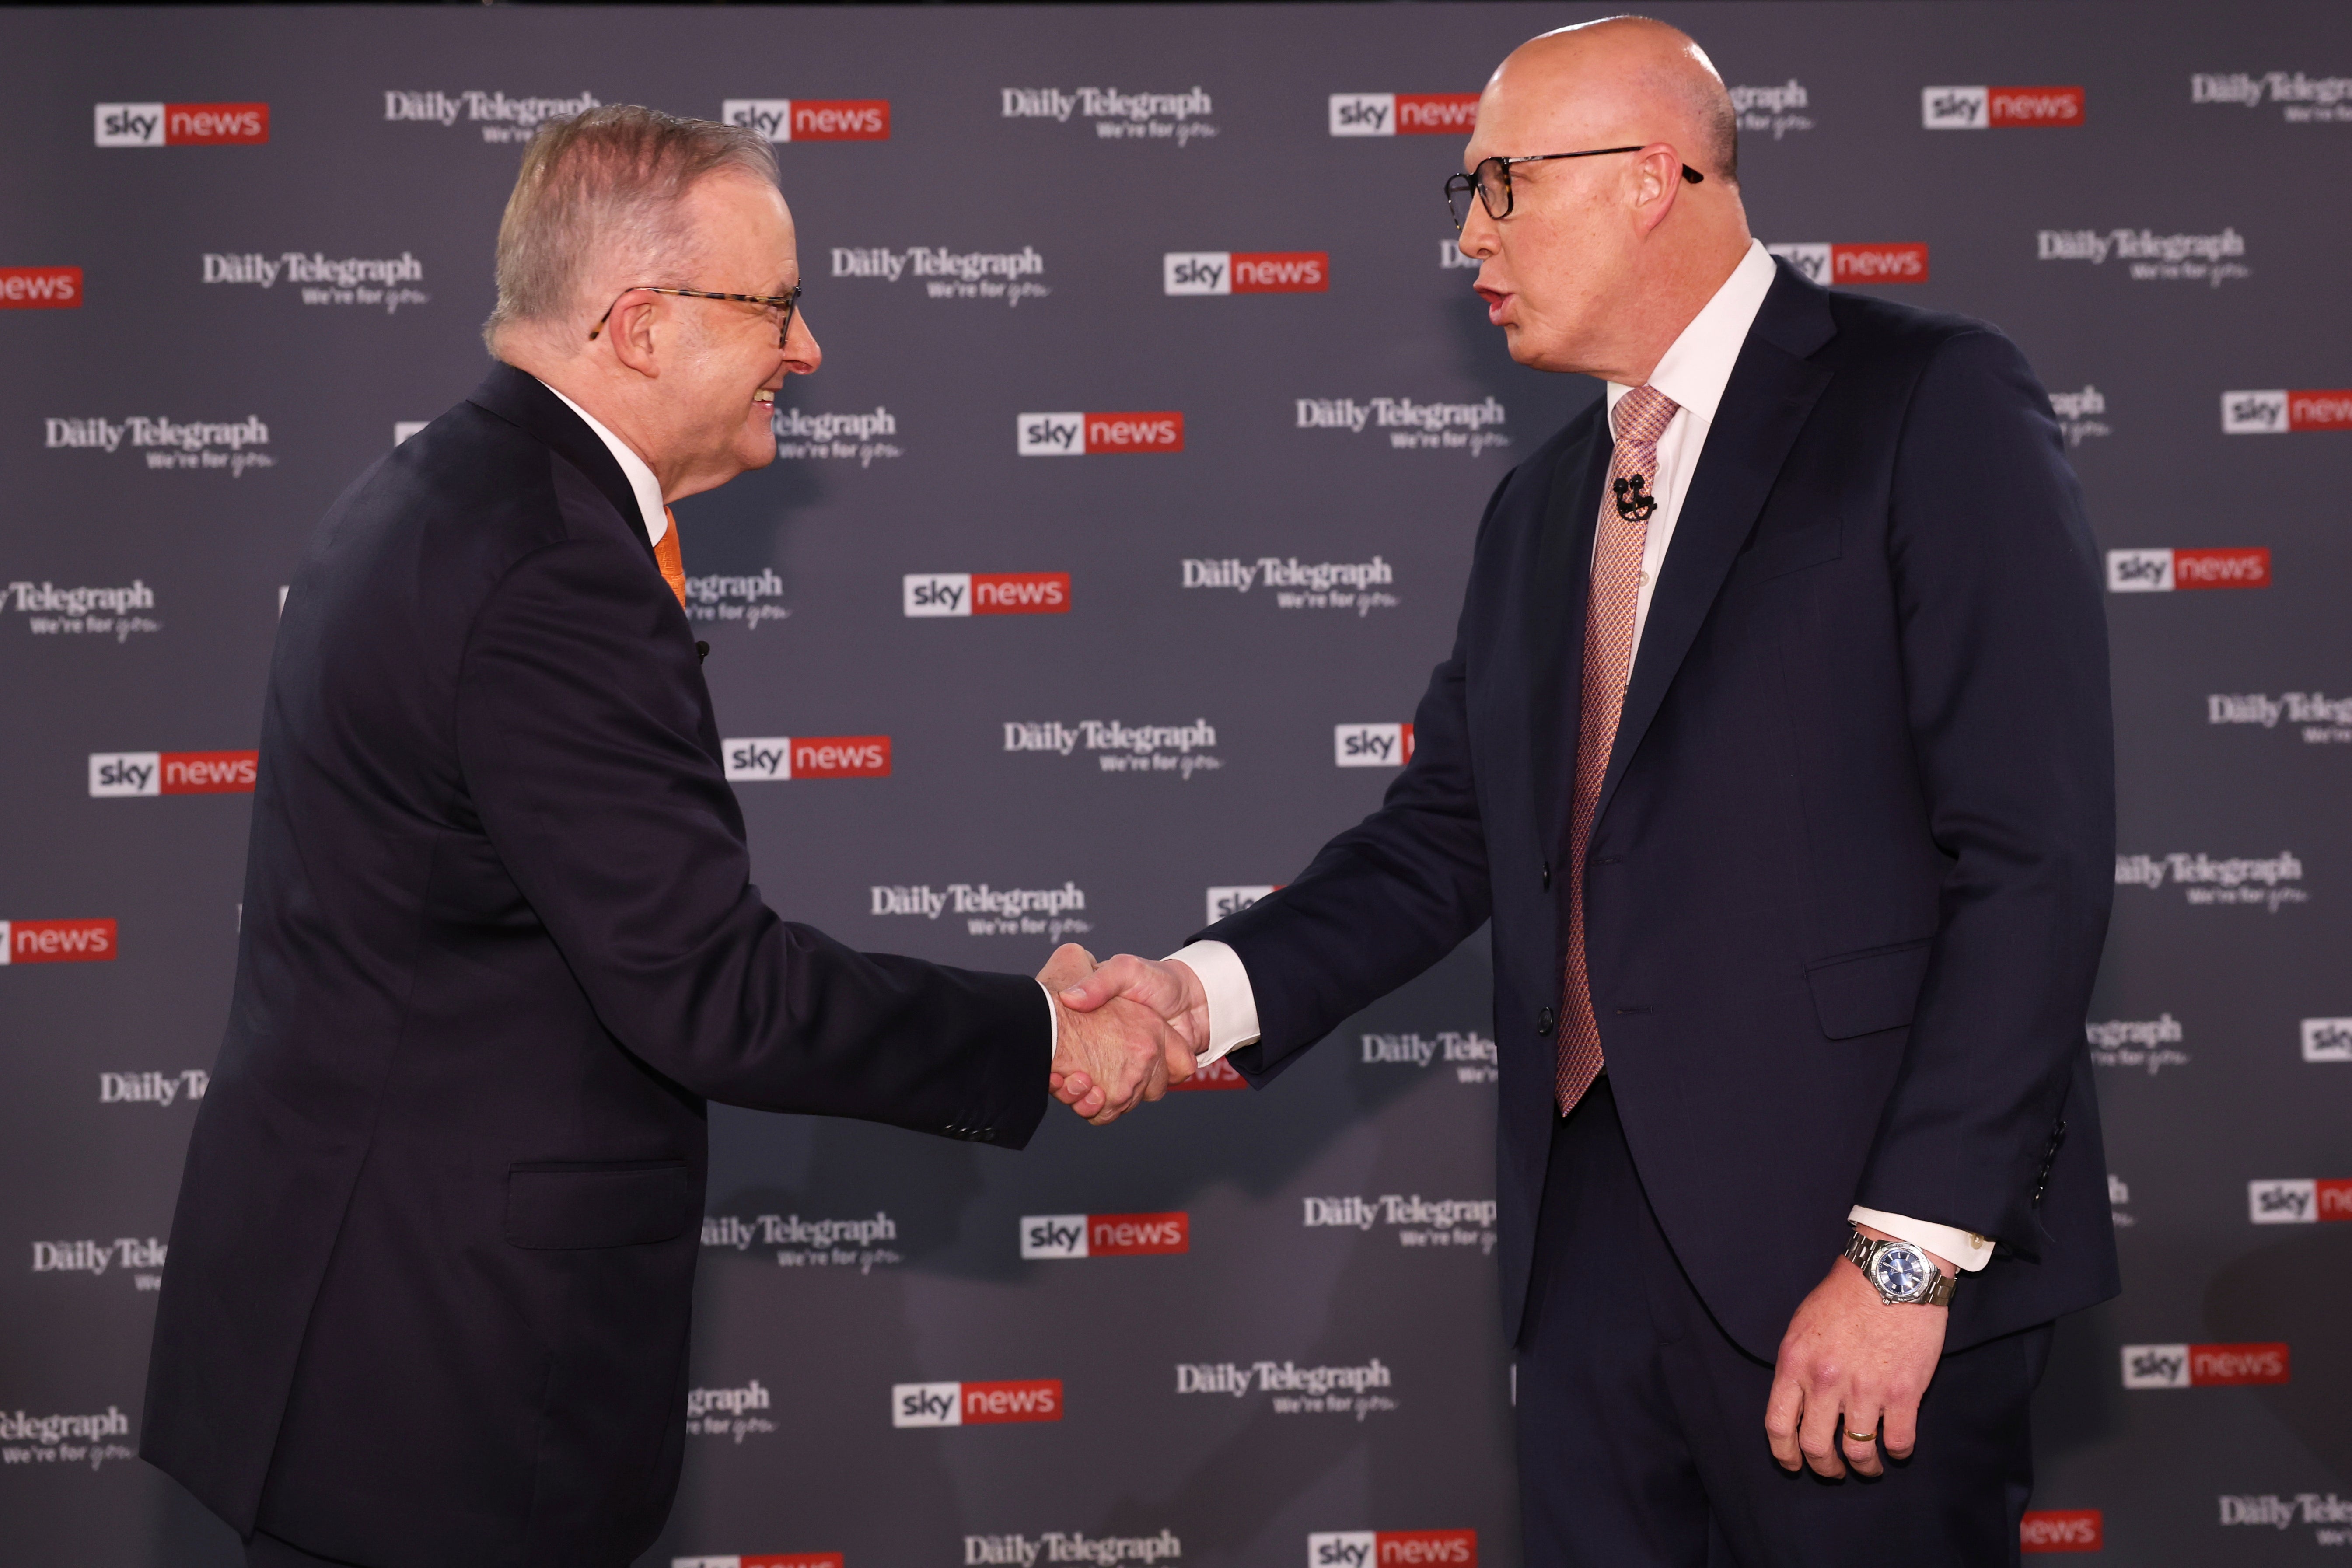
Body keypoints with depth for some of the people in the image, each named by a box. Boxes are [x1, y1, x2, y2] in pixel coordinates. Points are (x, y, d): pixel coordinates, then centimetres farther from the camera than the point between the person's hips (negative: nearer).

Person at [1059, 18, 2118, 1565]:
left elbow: (2037, 855, -13)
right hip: (1594, 1223, 6)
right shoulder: (1537, 509, 17)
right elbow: (1447, 838, 13)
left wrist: (1911, 1251, -18)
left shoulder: (1930, 405, -6)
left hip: (1846, 1236, -6)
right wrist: (1209, 990, -5)